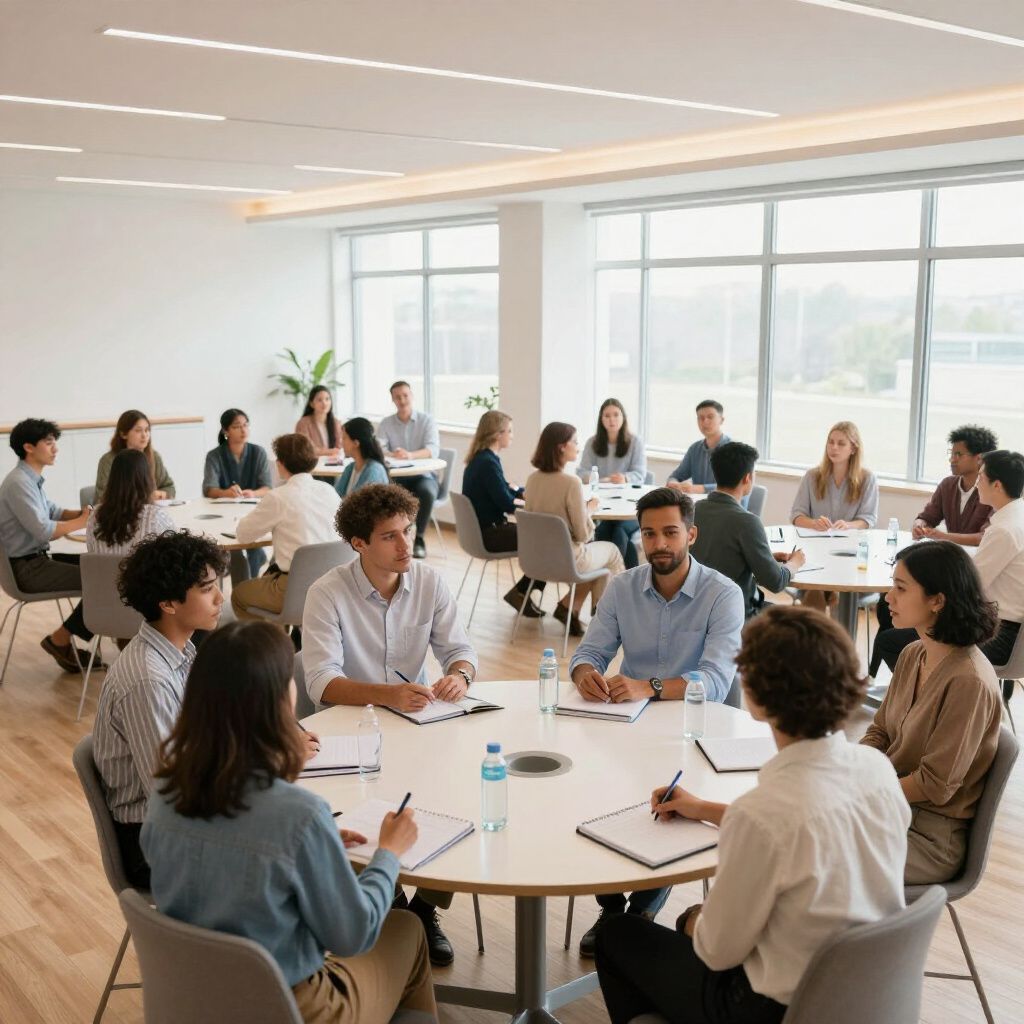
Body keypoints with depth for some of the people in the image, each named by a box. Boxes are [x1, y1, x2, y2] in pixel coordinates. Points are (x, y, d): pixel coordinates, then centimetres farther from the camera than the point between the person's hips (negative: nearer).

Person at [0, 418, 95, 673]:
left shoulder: (31, 479, 13)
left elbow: (52, 511, 21)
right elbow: (43, 530, -25)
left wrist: (82, 513, 2)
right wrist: (83, 521, -13)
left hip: (37, 559, 10)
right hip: (27, 568, -10)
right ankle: (59, 640, -1)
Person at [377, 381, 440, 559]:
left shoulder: (427, 420, 0)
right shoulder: (386, 423, 7)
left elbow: (433, 450, -15)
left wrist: (411, 455, -36)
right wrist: (392, 455, -32)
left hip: (423, 475, -1)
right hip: (396, 477, 2)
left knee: (427, 492, -36)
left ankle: (418, 539, -21)